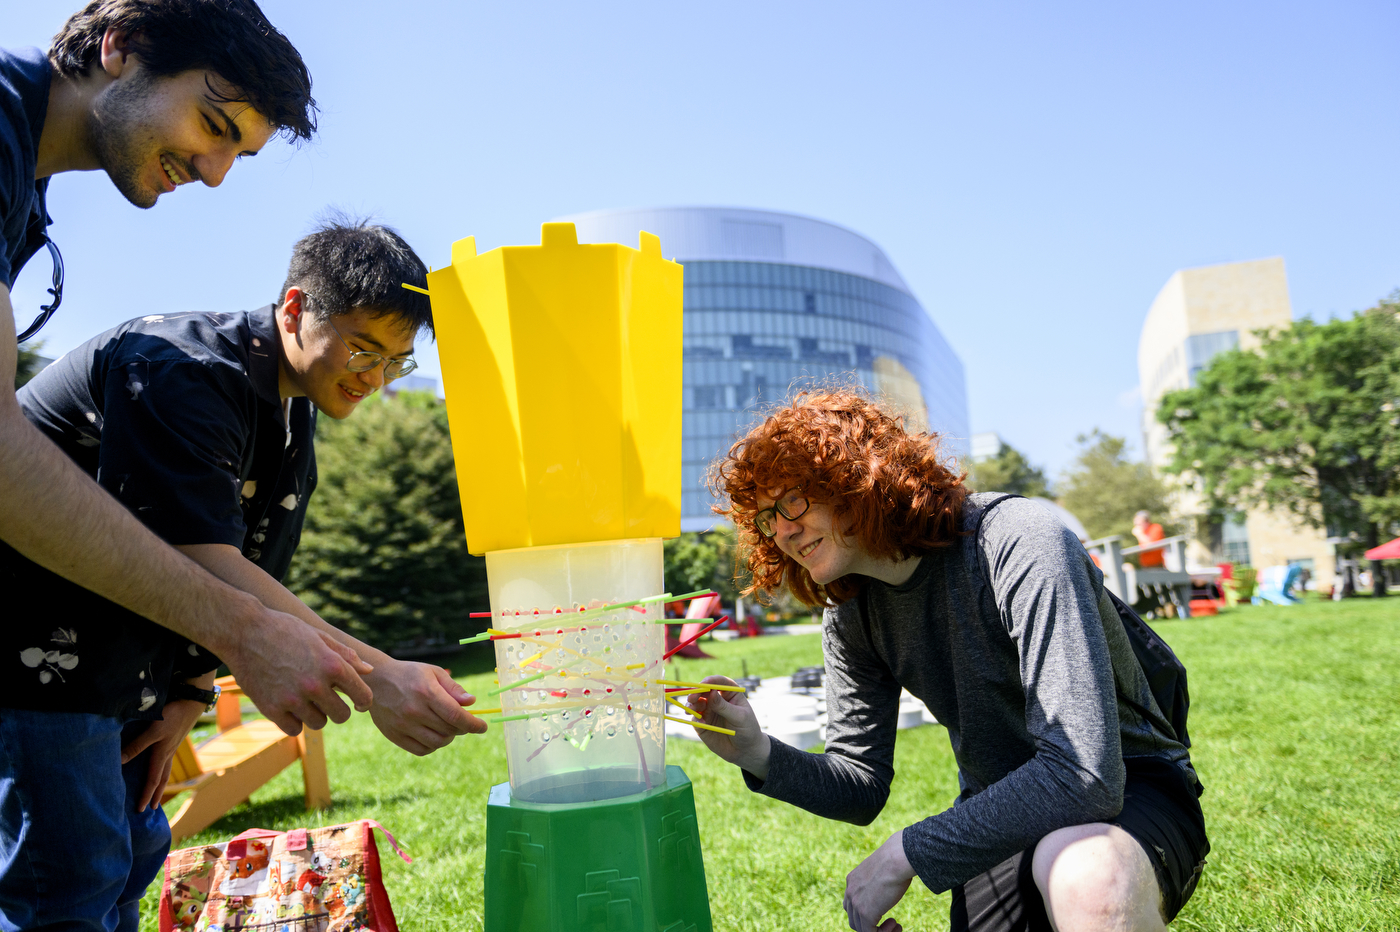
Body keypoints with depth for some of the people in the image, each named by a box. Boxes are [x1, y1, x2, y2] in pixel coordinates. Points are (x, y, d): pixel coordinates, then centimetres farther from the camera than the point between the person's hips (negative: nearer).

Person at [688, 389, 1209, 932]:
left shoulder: (1017, 543, -25)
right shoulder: (849, 618, -3)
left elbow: (1085, 775, -32)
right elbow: (863, 787, 2)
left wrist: (908, 851, -26)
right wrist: (759, 755, -18)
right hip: (999, 815, 6)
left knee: (1084, 871, -38)